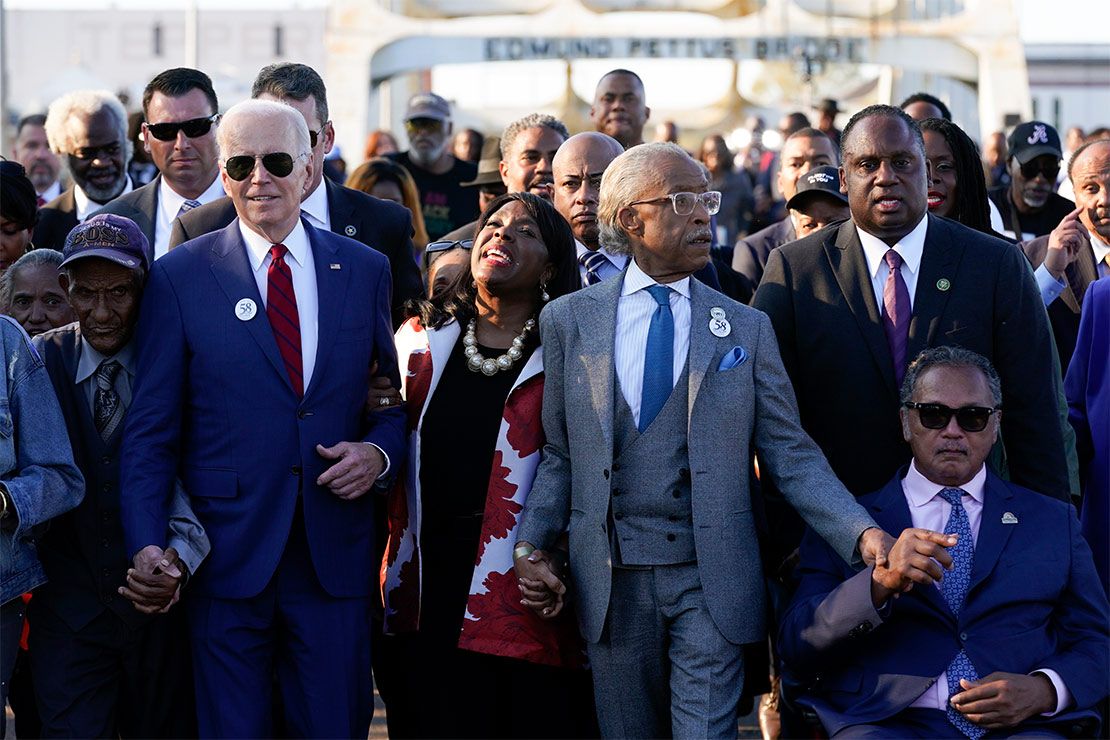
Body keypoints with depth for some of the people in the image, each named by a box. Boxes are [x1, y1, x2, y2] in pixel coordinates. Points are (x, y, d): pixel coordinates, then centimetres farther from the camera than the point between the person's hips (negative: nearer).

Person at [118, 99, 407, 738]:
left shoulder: (367, 270, 8)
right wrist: (147, 544, -10)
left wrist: (380, 451, -5)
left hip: (336, 558, 2)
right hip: (228, 558, -2)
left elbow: (400, 396, 16)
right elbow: (151, 432, 0)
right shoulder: (179, 277, 1)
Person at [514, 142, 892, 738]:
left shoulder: (746, 329, 6)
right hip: (610, 581, 1)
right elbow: (559, 454, 9)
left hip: (711, 580, -1)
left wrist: (863, 534, -12)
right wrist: (531, 543, -5)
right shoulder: (568, 320, 6)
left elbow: (790, 456, 2)